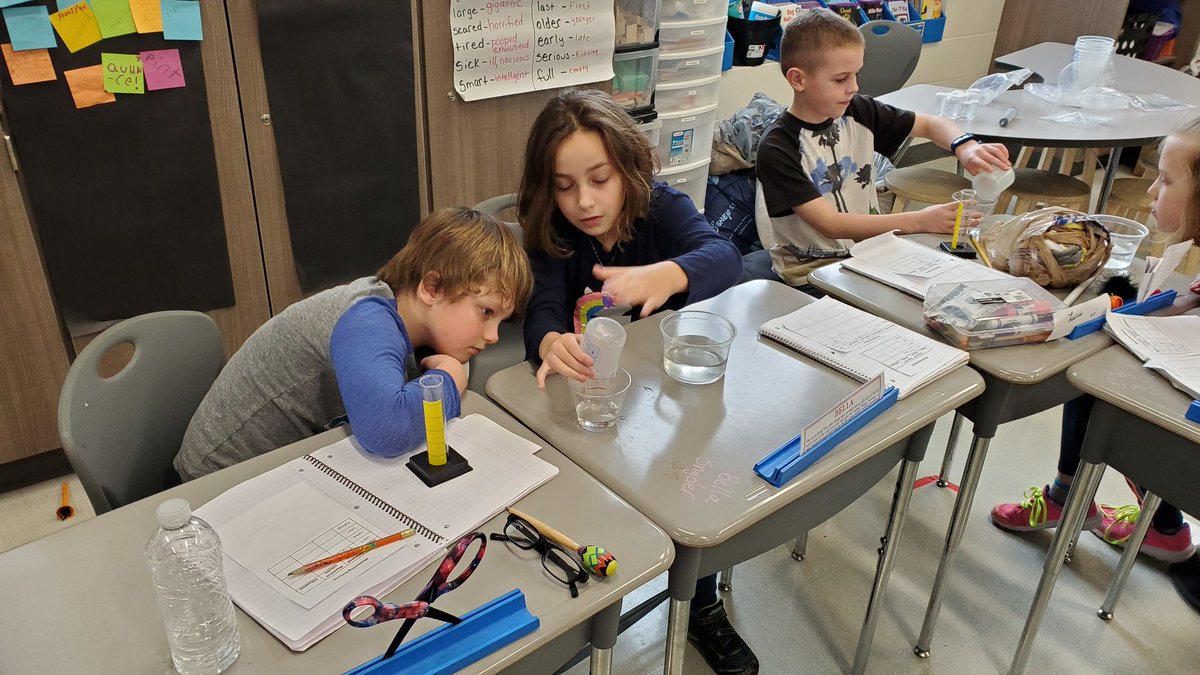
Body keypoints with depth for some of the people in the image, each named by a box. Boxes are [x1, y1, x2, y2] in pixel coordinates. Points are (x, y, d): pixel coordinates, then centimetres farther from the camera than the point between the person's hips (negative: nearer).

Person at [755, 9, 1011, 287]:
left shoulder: (859, 112, 0)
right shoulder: (777, 149, -17)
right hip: (811, 273, -6)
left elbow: (931, 124, 11)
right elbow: (828, 224, -22)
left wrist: (965, 146, -13)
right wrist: (919, 221, -26)